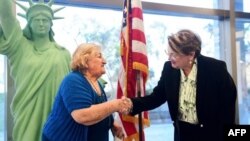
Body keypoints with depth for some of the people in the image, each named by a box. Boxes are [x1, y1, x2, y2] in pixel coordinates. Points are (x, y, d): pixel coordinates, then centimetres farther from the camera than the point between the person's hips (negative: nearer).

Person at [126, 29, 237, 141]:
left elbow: (228, 102, -11)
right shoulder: (169, 68, -7)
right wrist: (132, 104, -21)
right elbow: (157, 96, -3)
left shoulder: (216, 68, -18)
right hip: (182, 132, 4)